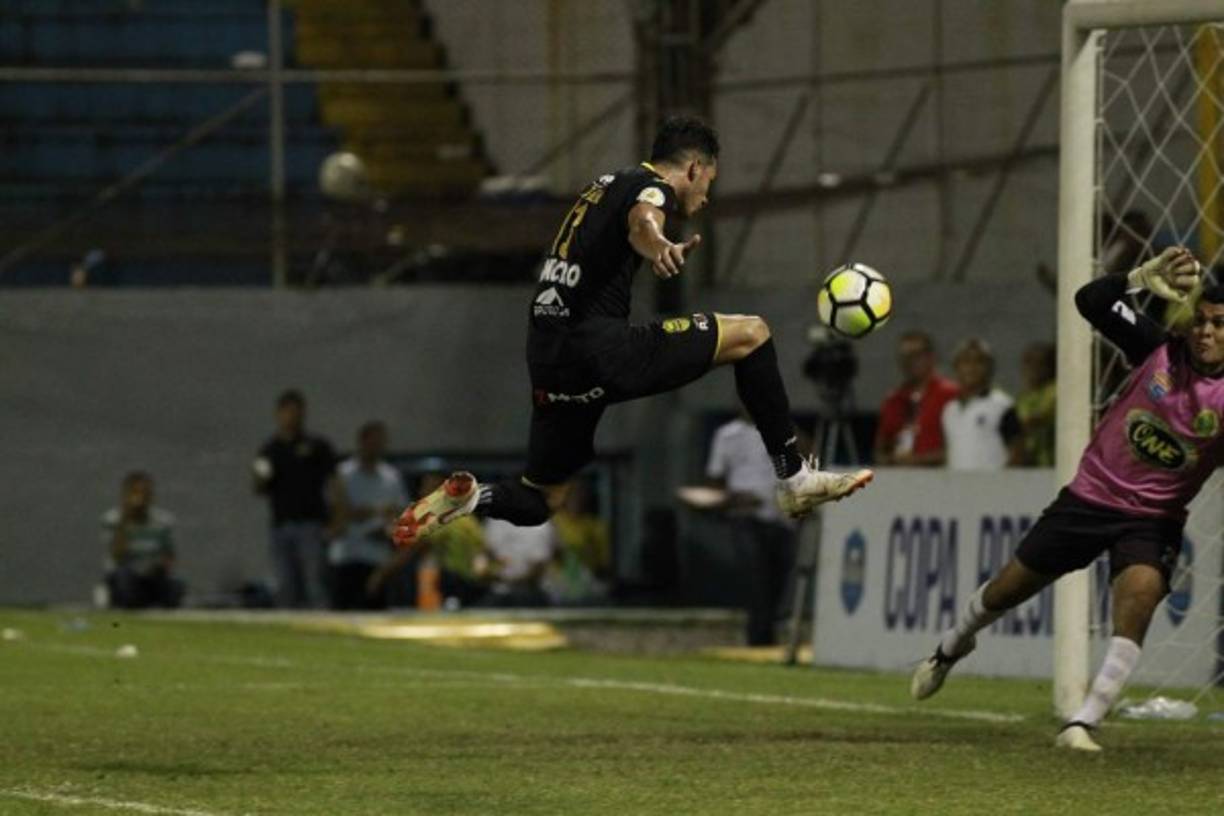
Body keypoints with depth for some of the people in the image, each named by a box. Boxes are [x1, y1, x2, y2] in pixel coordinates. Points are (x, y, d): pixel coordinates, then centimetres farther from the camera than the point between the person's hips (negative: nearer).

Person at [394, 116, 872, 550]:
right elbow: (642, 222, -29)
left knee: (540, 502, 20)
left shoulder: (605, 186, 24)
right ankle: (793, 478, -3)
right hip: (596, 348, -9)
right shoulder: (652, 186, -3)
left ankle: (469, 497, -8)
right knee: (751, 335, -1)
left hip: (549, 358, 9)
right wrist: (660, 247, -50)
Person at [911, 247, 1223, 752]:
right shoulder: (1160, 350, -11)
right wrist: (1143, 278, -31)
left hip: (1153, 518, -2)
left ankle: (1084, 723, -27)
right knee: (1008, 588, 14)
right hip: (1090, 495, 2)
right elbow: (1089, 301, -16)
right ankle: (950, 649, 48)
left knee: (1139, 593, -31)